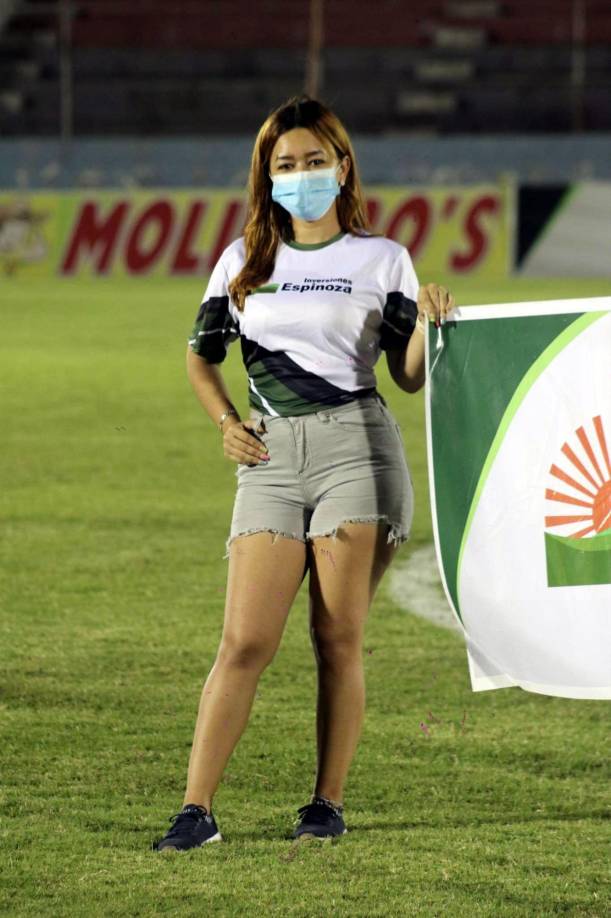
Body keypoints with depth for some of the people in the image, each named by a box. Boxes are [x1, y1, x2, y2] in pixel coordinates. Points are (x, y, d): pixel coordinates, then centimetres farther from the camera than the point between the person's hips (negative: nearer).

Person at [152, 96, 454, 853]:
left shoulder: (381, 258, 7)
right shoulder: (244, 261, 12)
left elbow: (409, 376, 7)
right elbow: (201, 353, 23)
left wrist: (428, 324, -12)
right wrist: (226, 424, 9)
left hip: (357, 447, -1)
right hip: (272, 458, 1)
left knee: (338, 639, -2)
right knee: (245, 642, -6)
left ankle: (328, 803, 5)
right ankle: (195, 810, -9)